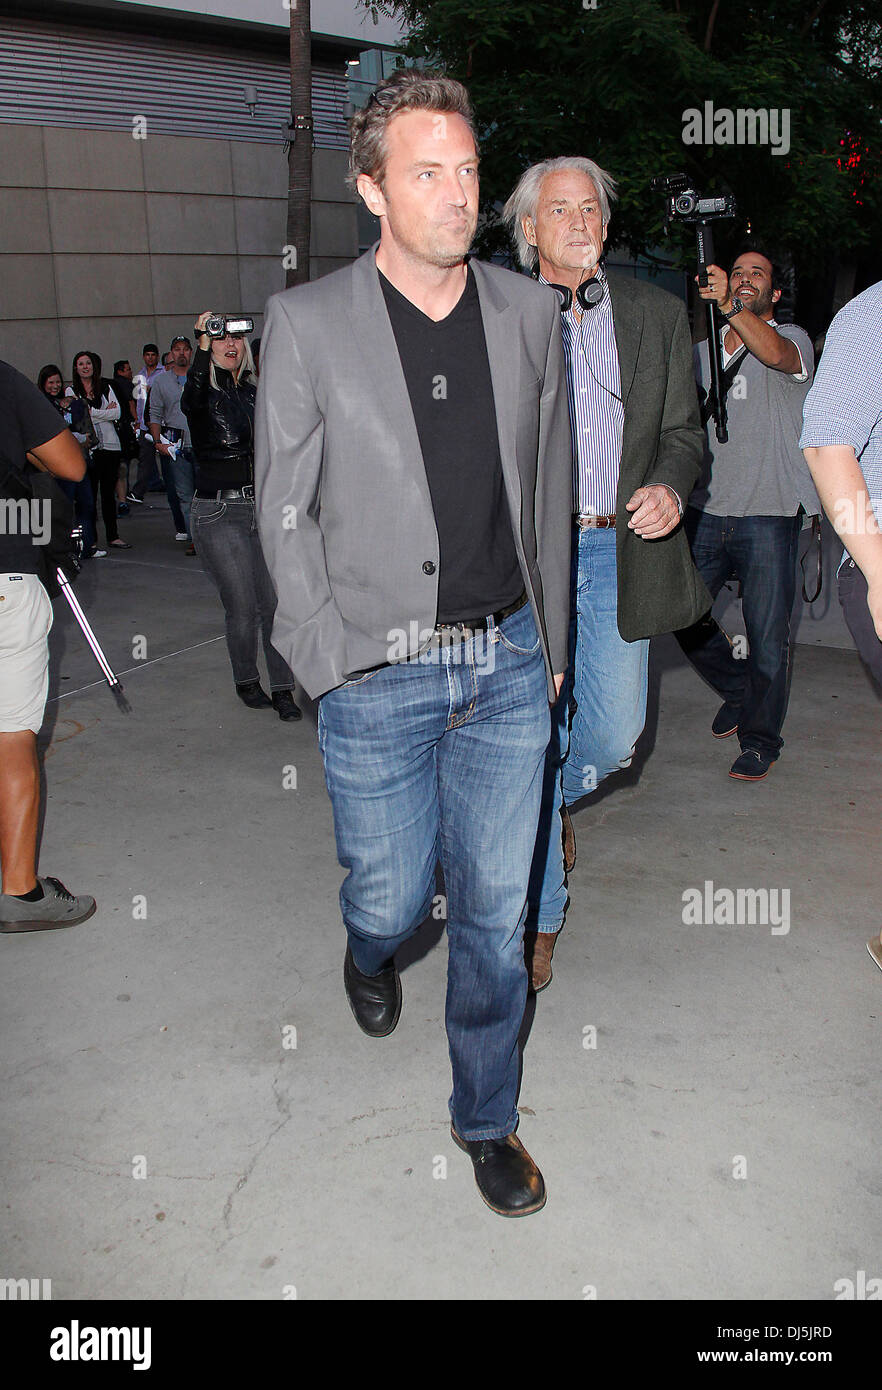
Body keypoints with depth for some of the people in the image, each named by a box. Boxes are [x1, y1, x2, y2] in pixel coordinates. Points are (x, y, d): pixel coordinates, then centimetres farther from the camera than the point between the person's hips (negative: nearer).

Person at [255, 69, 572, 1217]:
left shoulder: (529, 312, 5)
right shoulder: (306, 323, -5)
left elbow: (549, 486, 11)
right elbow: (285, 512, -2)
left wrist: (551, 638, 12)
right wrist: (332, 663, -6)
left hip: (509, 662, 3)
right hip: (378, 676, -2)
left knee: (496, 910, 10)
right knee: (391, 896, 12)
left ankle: (486, 1116, 32)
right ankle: (372, 955, 52)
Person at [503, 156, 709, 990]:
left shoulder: (657, 315, 11)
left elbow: (682, 430, 12)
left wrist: (669, 486, -9)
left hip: (617, 553, 2)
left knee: (613, 737, 5)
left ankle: (557, 801, 42)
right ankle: (540, 915, 18)